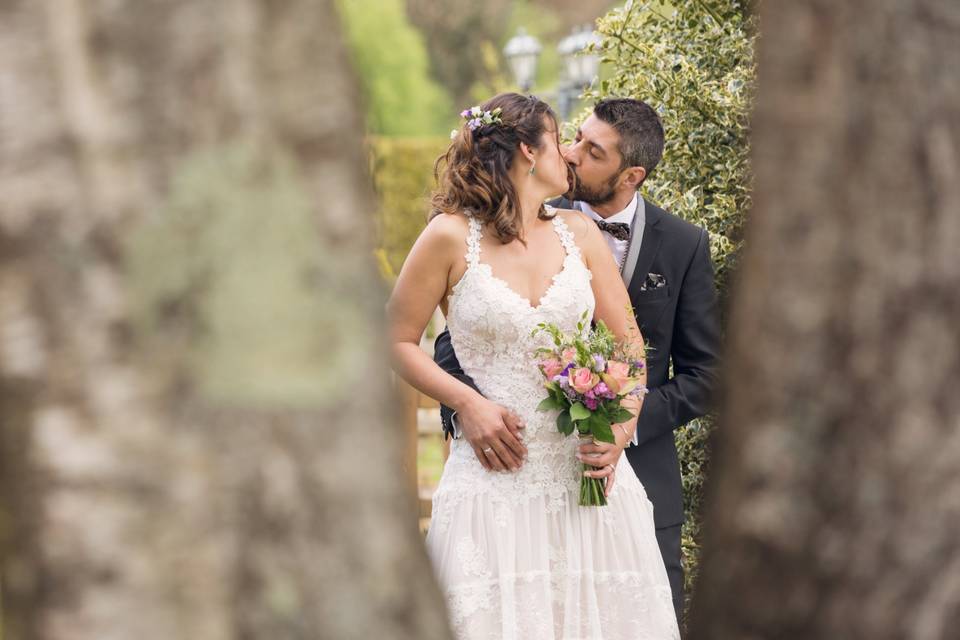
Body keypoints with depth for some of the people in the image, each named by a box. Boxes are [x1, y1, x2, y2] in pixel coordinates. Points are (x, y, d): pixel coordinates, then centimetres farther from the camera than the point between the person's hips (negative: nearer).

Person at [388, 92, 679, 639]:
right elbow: (398, 342, 2)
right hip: (497, 475, -3)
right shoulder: (451, 237, -2)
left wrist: (620, 429, -6)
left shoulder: (579, 234, 10)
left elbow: (628, 342, 11)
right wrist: (469, 403, -10)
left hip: (586, 470, 4)